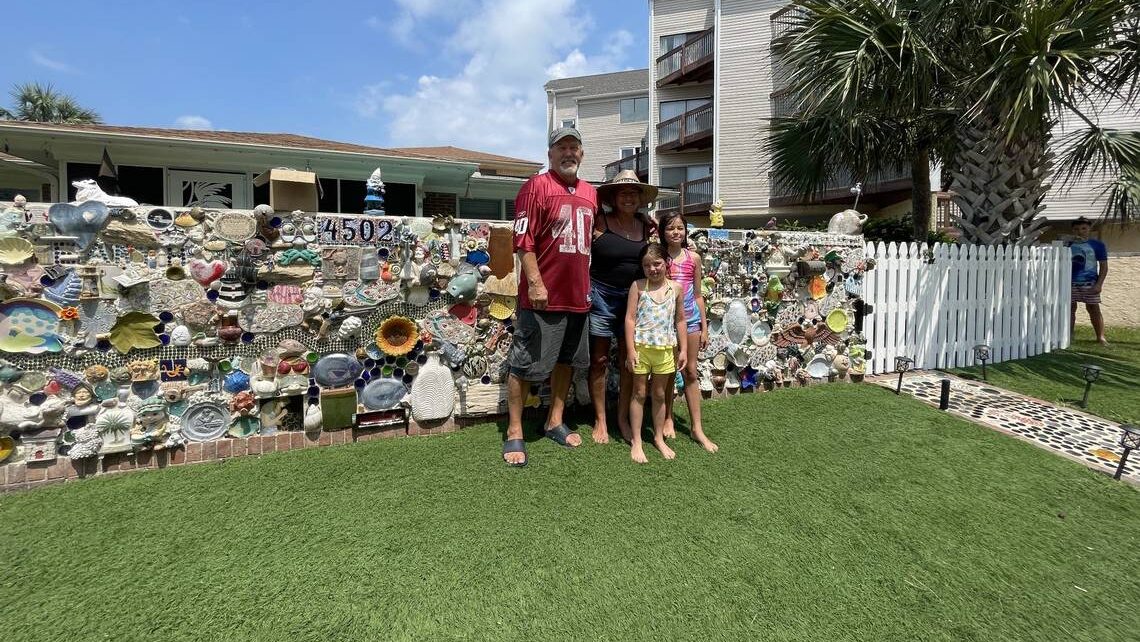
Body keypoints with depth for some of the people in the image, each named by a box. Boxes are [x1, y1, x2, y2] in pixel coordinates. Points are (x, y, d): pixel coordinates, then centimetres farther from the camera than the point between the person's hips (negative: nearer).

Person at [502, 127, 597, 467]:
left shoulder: (590, 193, 14)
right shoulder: (537, 186, -6)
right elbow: (523, 240, -13)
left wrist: (588, 286, 18)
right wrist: (535, 283, -20)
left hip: (578, 295, 7)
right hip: (543, 295, -7)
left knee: (566, 361, 15)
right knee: (525, 364, 0)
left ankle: (554, 422, 31)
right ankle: (514, 434, 13)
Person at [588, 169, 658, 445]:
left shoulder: (647, 226, 6)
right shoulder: (600, 222, -7)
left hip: (634, 299, 4)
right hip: (601, 296, -4)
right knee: (599, 360, 5)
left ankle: (623, 418, 24)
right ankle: (600, 420, 19)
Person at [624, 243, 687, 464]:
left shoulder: (675, 287, 1)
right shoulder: (638, 286, -6)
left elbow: (680, 320, 8)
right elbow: (630, 318, -7)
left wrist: (683, 349, 6)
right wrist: (630, 350, -12)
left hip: (665, 349, 2)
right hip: (641, 347, -2)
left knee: (659, 394, 15)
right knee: (639, 393, 8)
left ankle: (659, 438, 30)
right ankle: (636, 441, 17)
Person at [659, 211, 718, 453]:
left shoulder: (693, 258, 2)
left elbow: (698, 295, 6)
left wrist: (704, 327, 6)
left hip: (690, 319, 2)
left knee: (691, 372, 8)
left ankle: (697, 428, 15)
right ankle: (668, 419, 26)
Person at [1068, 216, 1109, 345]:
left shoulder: (1097, 245, 2)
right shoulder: (1068, 245, 7)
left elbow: (1104, 266, 1)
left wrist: (1099, 284, -8)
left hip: (1089, 283, -2)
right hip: (1070, 282, 2)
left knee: (1094, 309, 1)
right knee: (1070, 308, 6)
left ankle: (1100, 337, 6)